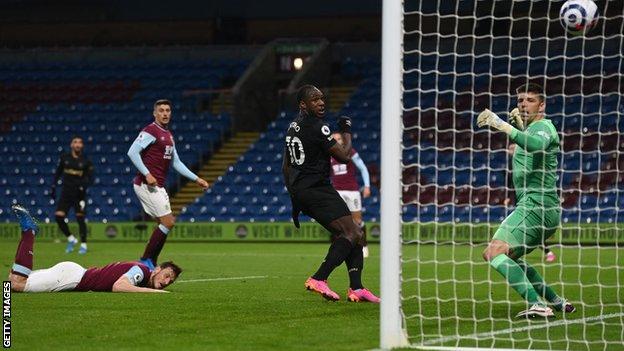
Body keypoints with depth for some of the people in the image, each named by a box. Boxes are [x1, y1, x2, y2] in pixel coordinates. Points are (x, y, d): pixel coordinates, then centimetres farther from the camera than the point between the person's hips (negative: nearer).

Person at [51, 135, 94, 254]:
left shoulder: (85, 161, -1)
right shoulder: (64, 158, 5)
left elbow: (90, 178, 0)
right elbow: (58, 172, 14)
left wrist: (83, 186, -18)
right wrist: (53, 187, 8)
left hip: (79, 194, -2)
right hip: (66, 192, 2)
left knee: (80, 218, -5)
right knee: (58, 216, -7)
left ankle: (83, 245, 5)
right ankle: (71, 239, 13)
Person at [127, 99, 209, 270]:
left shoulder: (168, 135, 18)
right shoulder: (150, 131, -11)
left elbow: (176, 162, 24)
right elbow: (132, 152, -20)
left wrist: (196, 179, 21)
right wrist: (147, 174, -25)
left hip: (158, 186, 9)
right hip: (146, 185, -9)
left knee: (166, 223, 8)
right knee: (168, 222, -12)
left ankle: (150, 263, 12)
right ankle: (145, 260, -5)